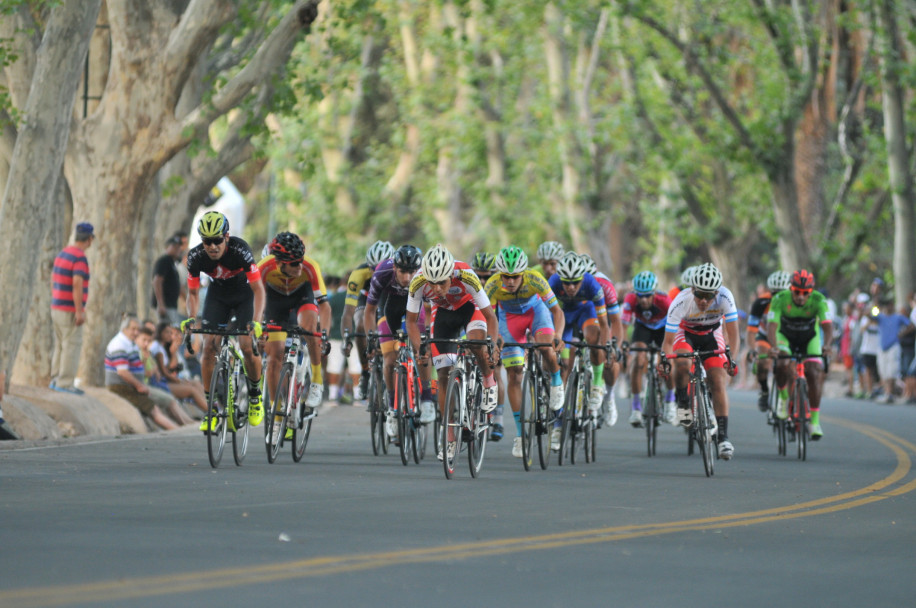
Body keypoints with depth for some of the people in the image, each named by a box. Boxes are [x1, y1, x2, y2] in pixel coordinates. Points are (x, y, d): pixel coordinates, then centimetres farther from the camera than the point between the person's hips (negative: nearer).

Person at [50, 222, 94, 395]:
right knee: (72, 346, -6)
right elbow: (77, 284, -24)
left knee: (60, 345, 15)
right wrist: (79, 311, -21)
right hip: (70, 309, -9)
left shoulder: (62, 254, 11)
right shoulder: (80, 258, -16)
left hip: (56, 307, 9)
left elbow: (53, 279, 16)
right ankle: (65, 382, -7)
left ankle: (56, 379, 19)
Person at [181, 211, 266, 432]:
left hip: (245, 294, -2)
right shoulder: (196, 256, -24)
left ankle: (255, 394, 9)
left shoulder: (239, 250, -33)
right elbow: (193, 292, -12)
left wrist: (256, 321, -45)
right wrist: (192, 318, -31)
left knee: (248, 347, -17)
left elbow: (258, 288, -32)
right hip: (218, 295, 2)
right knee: (209, 346, -14)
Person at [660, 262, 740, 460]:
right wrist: (664, 359, -44)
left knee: (719, 382, -13)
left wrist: (731, 358, -38)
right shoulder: (680, 302, -34)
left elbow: (733, 334, -25)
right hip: (685, 333, -1)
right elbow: (668, 340, -27)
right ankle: (682, 404, -7)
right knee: (682, 364, -33)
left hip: (712, 334, 1)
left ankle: (723, 437, -10)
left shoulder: (725, 297, -32)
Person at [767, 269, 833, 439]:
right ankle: (783, 398, -1)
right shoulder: (780, 299, -28)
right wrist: (773, 347, -54)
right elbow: (772, 325, -36)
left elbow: (827, 325, -35)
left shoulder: (818, 300, -27)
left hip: (810, 339, 1)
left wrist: (827, 345, -55)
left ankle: (815, 420, -13)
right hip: (785, 337, -1)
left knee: (814, 373, -17)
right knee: (783, 365, -29)